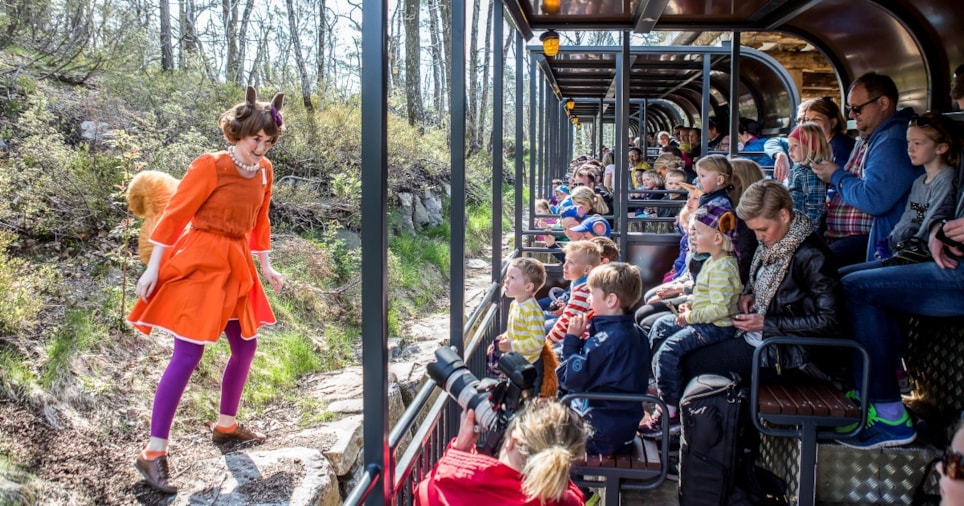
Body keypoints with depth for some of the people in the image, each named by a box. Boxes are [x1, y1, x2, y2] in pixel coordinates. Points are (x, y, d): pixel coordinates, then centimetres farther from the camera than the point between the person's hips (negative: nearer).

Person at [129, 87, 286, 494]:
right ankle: (153, 453, -2)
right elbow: (174, 215, -13)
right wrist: (153, 268, -14)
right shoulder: (210, 166, -15)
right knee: (188, 354, -10)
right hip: (199, 264, -8)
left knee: (246, 346, 14)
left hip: (235, 268, 8)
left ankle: (225, 425, 35)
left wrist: (266, 267, 22)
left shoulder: (264, 171, 6)